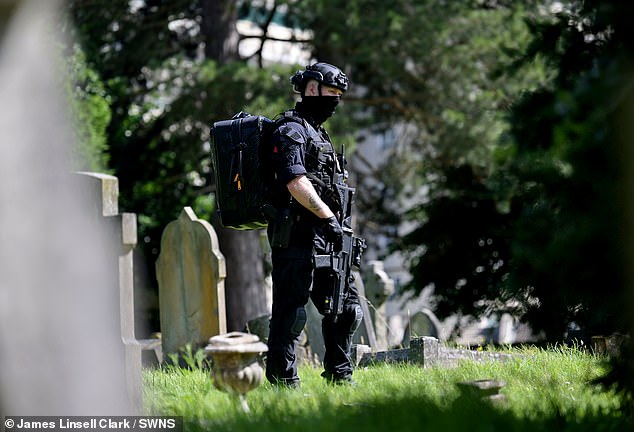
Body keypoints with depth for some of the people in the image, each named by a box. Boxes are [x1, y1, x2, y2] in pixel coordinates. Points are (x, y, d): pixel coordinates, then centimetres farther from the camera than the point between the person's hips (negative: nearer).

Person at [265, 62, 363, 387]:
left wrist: (332, 221, 19)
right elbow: (295, 182, -20)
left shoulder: (318, 133, 23)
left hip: (323, 238, 10)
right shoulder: (291, 130, -9)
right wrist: (328, 217, -21)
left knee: (346, 306, 11)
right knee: (291, 310, -7)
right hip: (297, 236, -10)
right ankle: (282, 381, -4)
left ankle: (338, 374, 18)